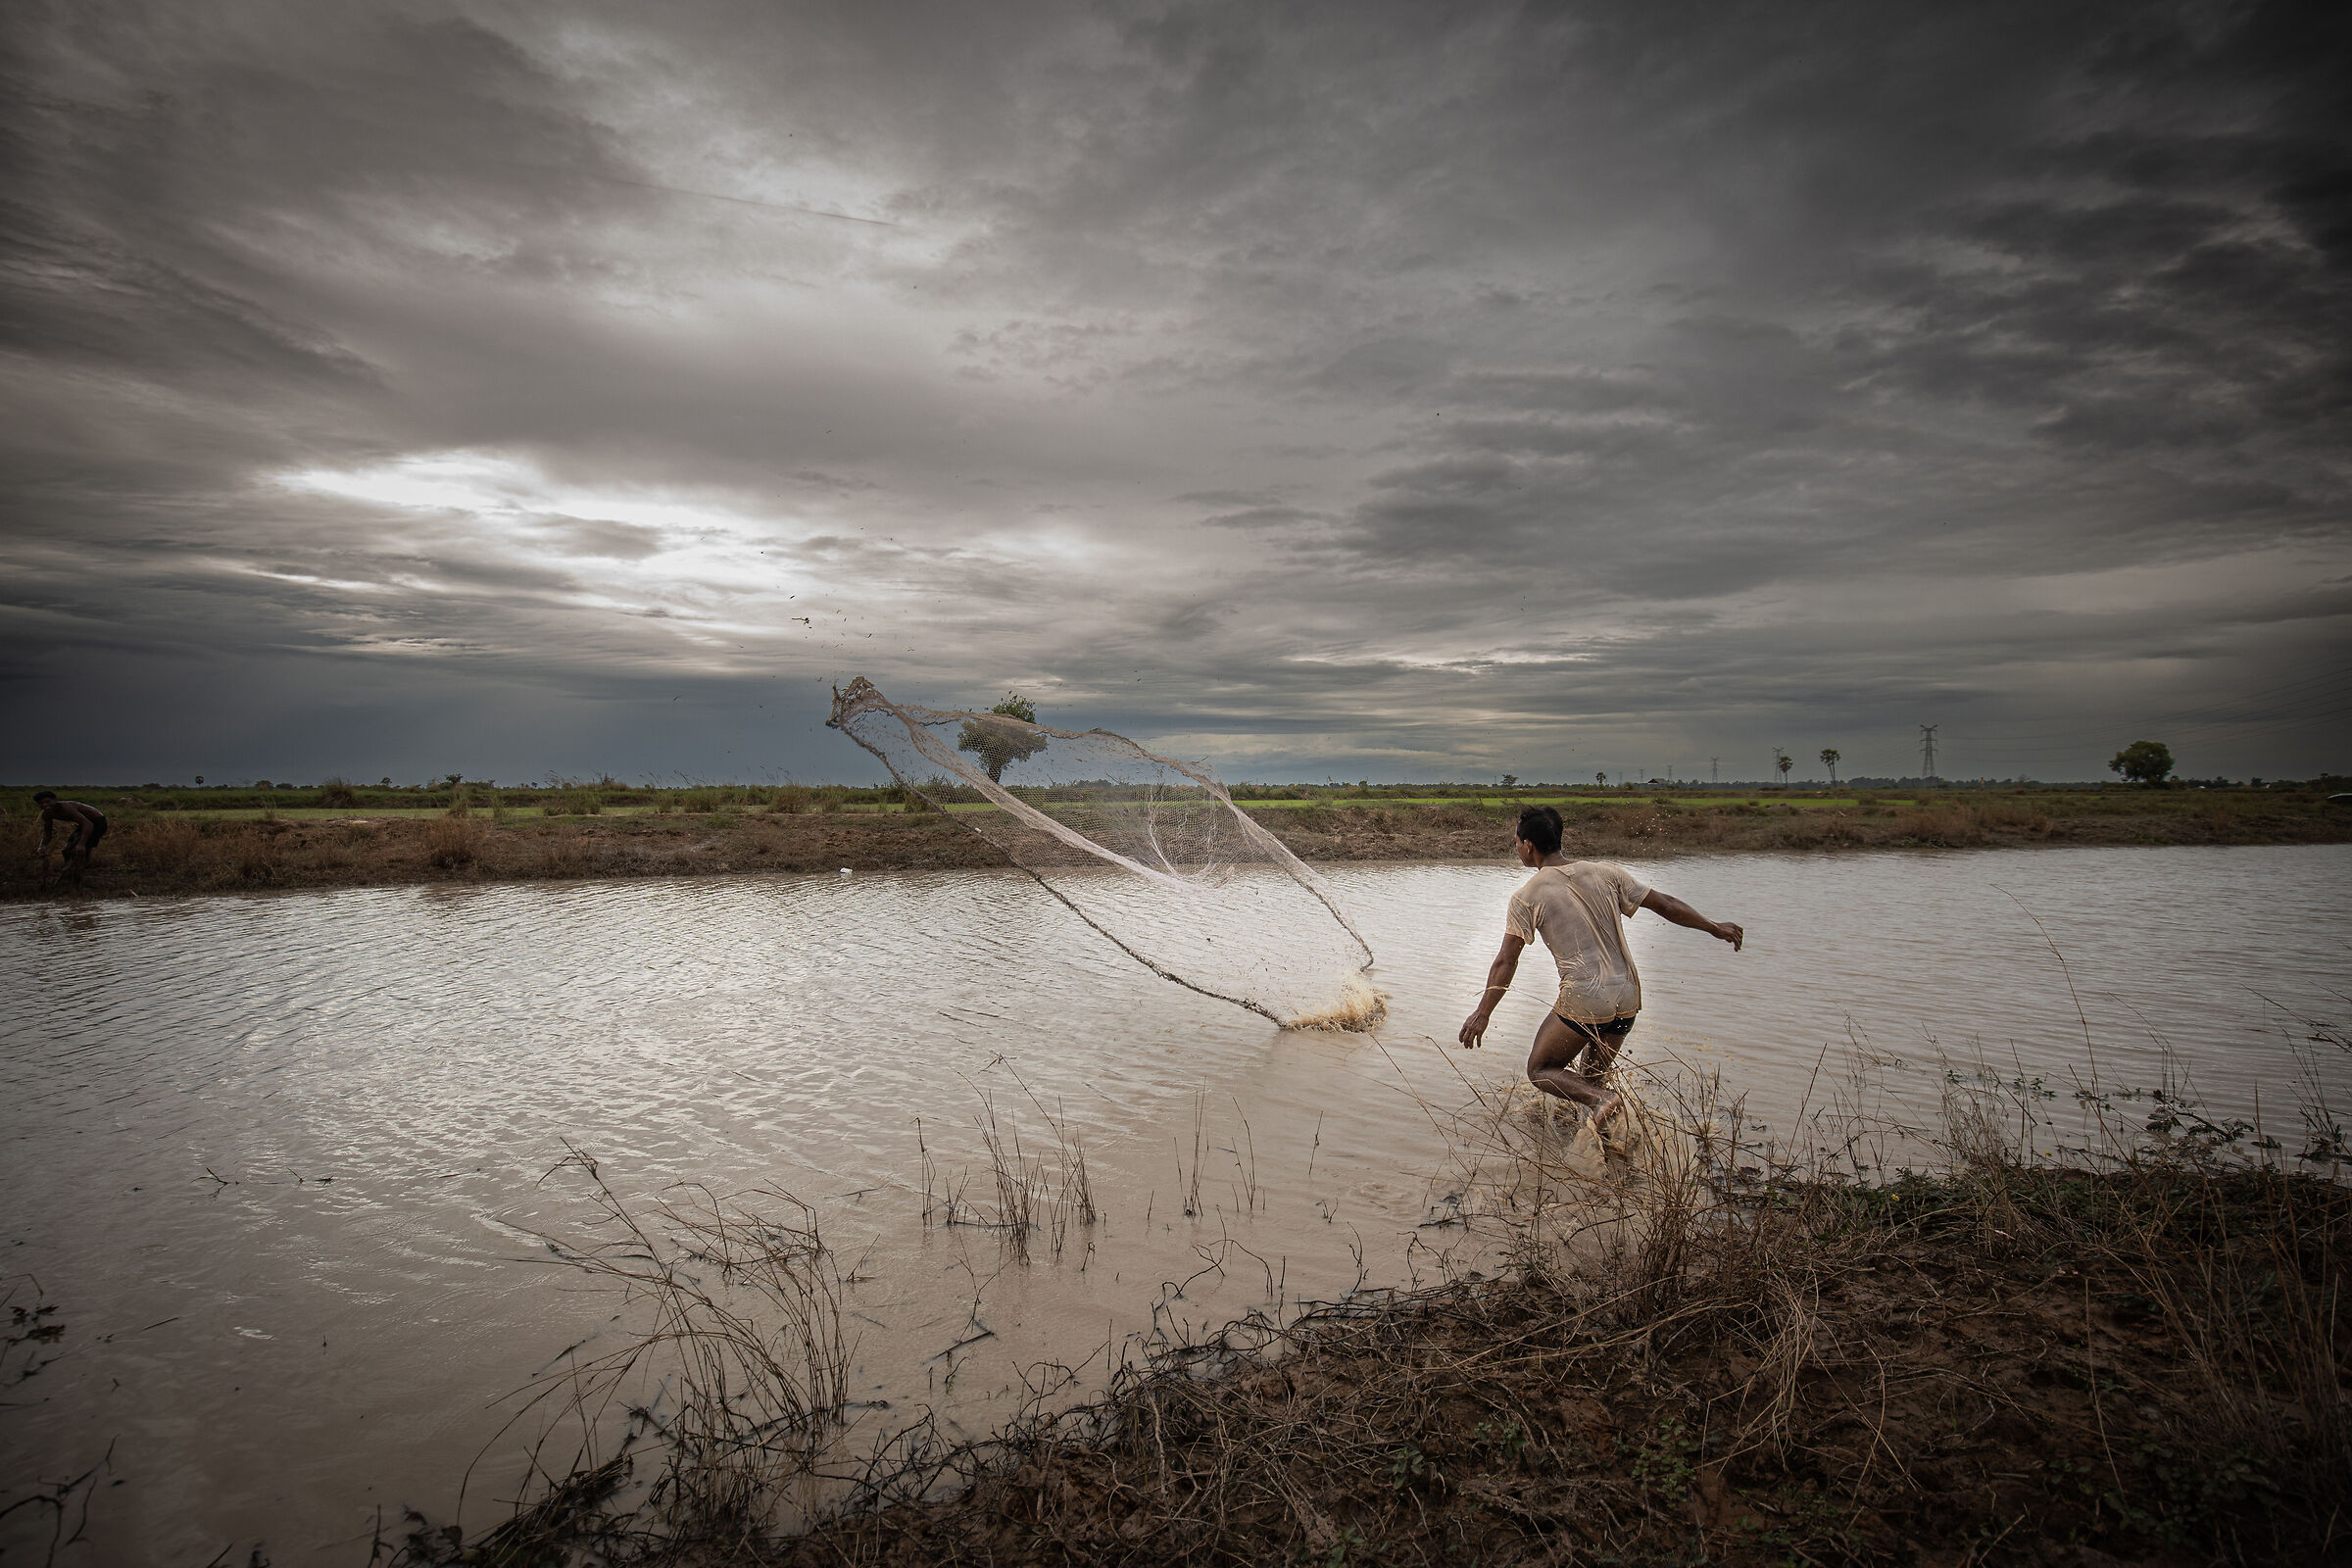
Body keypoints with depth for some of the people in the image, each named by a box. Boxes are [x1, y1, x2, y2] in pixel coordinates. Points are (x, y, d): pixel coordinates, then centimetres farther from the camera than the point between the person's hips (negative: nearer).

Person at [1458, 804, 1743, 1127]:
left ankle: (1600, 1099, -13)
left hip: (1583, 1002, -6)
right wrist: (1715, 928, 23)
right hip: (1627, 999, 6)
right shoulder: (1605, 872, 6)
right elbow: (1665, 904, 9)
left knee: (1540, 1070, 11)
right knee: (1592, 1076, 24)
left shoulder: (1526, 897, -5)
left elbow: (1506, 962, -8)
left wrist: (1482, 1014, -4)